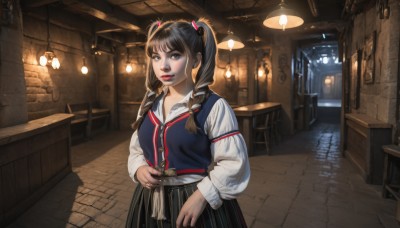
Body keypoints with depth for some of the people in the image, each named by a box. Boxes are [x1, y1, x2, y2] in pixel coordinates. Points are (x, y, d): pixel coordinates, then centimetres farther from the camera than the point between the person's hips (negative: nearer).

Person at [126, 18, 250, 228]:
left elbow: (233, 162, -15)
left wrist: (202, 196, -19)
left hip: (198, 203, -5)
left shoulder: (214, 106, -16)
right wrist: (138, 169, -7)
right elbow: (136, 149, 12)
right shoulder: (148, 104, 2)